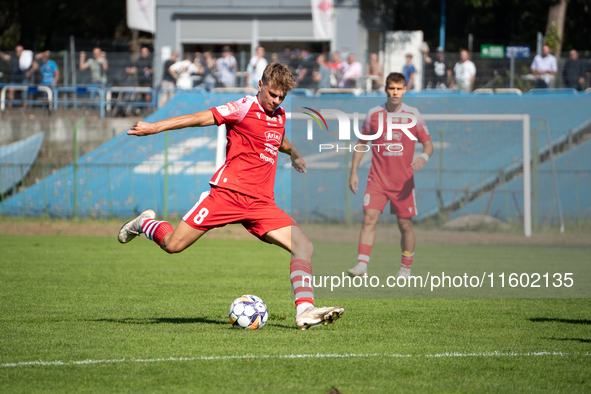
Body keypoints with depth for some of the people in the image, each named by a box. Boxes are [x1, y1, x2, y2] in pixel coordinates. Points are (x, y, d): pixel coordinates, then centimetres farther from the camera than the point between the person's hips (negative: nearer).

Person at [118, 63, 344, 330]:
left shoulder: (279, 116, 15)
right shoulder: (245, 108, -6)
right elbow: (201, 118, -10)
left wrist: (295, 155, 59)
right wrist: (154, 127, -14)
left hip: (261, 203, 6)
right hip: (227, 192, -6)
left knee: (304, 247, -12)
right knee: (173, 245, -6)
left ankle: (305, 310, -18)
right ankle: (144, 223, 27)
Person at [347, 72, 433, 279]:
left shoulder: (413, 115, -1)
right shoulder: (374, 114, 2)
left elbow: (428, 143, 3)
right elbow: (361, 144, 12)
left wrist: (424, 157, -20)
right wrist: (353, 172, 6)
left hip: (403, 181, 0)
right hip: (377, 179, 0)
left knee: (405, 224, 5)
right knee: (369, 218, -15)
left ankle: (406, 267, 22)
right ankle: (362, 265, -19)